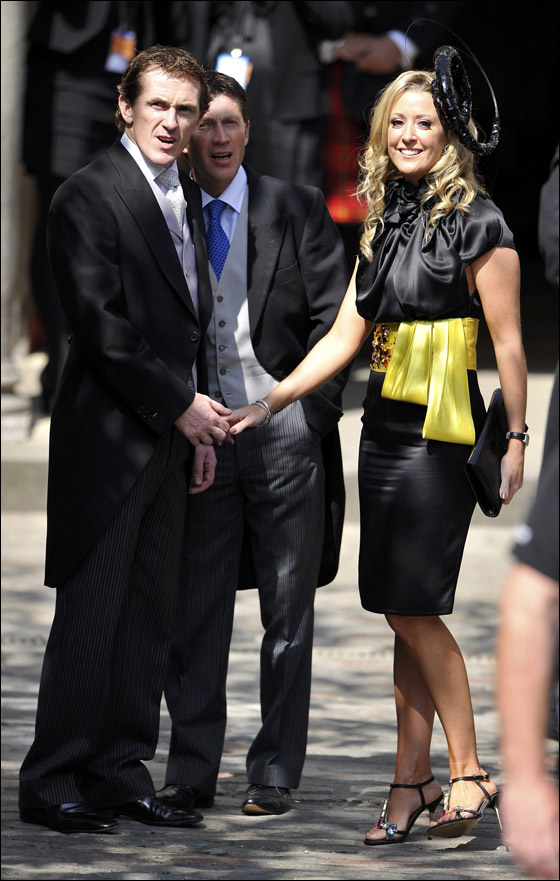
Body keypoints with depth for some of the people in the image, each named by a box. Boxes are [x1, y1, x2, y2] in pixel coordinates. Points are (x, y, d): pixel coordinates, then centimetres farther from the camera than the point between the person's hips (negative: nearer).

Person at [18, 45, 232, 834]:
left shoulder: (182, 204, 17)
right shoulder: (89, 196, -9)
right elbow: (98, 324, -15)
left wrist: (200, 427, 13)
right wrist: (179, 405, -13)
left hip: (168, 439, 8)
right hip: (108, 442, -8)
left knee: (149, 619, 7)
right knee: (90, 619, -6)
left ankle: (120, 775, 12)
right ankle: (52, 785, 0)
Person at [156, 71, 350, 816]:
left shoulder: (298, 211, 3)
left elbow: (333, 322, 2)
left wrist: (311, 416, -6)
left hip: (283, 434, -1)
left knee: (288, 610, 4)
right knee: (194, 612, 2)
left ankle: (276, 773, 10)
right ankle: (191, 774, 9)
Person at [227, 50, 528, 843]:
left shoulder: (476, 224, -8)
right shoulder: (384, 226, 14)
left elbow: (509, 344, -8)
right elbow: (343, 339, 12)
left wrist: (517, 440, -10)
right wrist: (268, 404, 5)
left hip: (442, 434, -7)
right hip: (384, 426, 7)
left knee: (413, 609, -9)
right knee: (403, 614, 7)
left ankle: (469, 774, 0)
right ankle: (412, 781, 11)